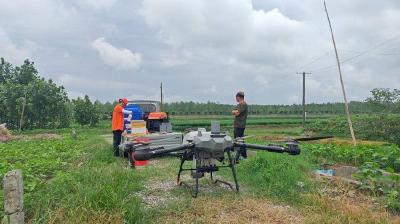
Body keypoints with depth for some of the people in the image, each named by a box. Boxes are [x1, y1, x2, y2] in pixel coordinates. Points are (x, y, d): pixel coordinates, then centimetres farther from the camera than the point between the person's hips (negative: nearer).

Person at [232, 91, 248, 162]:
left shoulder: (244, 104, -12)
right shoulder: (239, 104, 19)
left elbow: (237, 113, -18)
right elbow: (233, 112, 16)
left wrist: (235, 112, 1)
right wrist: (235, 112, -3)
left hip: (240, 125, -10)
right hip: (236, 125, 10)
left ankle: (237, 158, -10)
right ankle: (244, 154, 27)